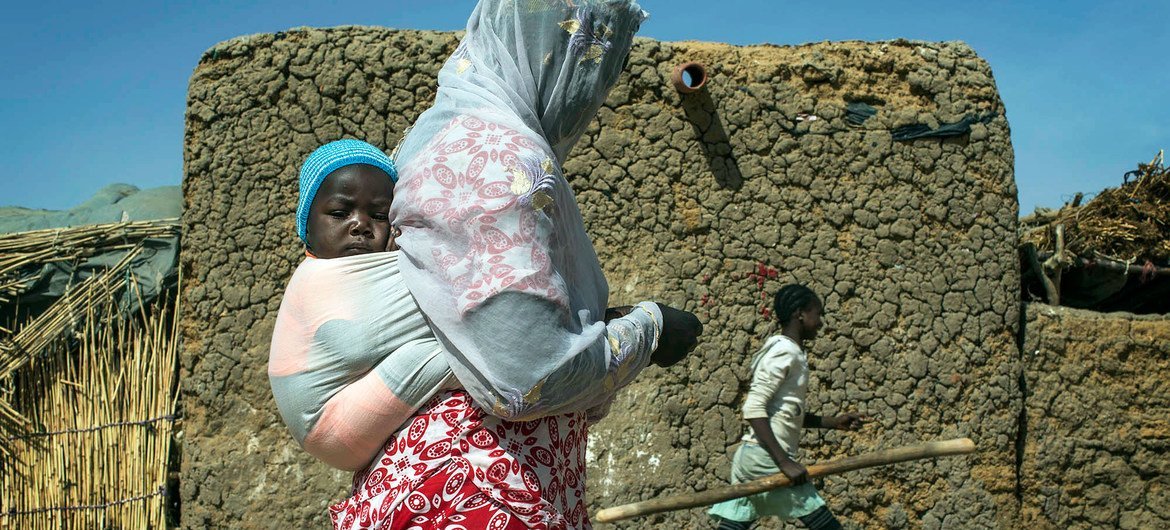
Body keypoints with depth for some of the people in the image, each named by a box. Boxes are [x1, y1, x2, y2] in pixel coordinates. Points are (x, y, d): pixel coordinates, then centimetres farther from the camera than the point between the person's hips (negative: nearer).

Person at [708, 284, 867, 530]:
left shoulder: (790, 352, 18)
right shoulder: (785, 351, -11)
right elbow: (754, 409, -20)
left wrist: (834, 422, 19)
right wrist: (784, 462, -23)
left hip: (751, 457, 10)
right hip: (767, 459, -10)